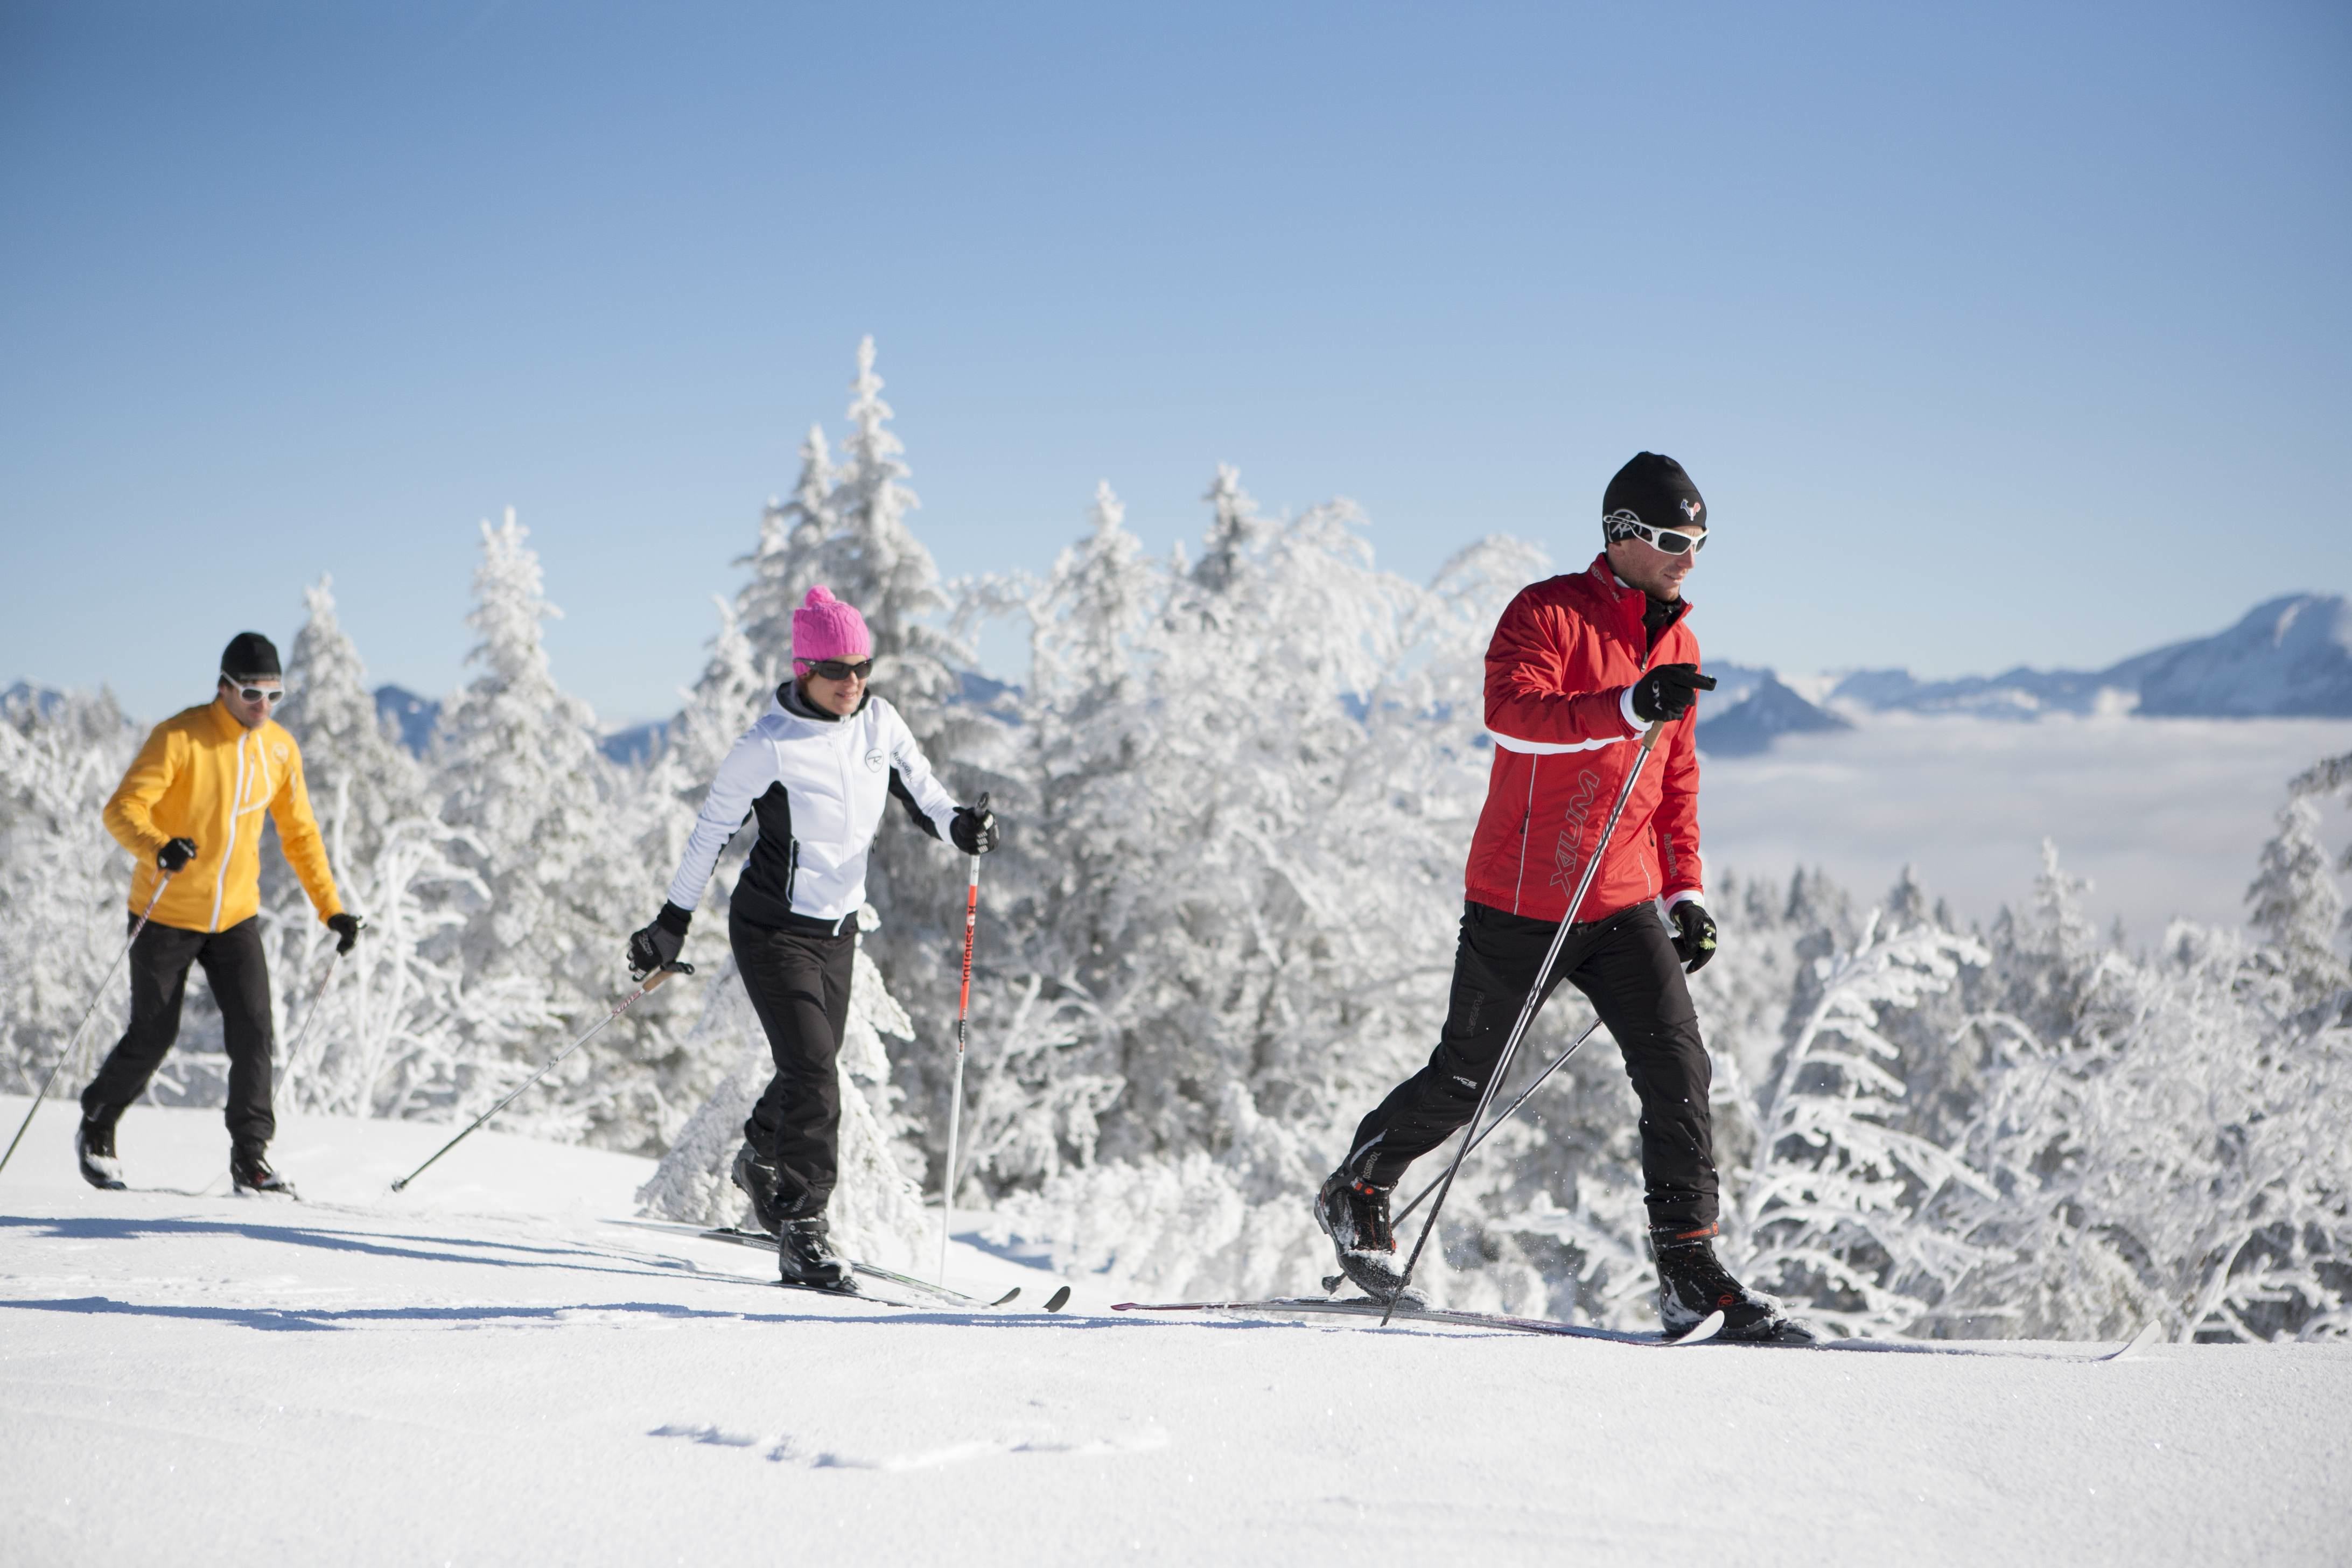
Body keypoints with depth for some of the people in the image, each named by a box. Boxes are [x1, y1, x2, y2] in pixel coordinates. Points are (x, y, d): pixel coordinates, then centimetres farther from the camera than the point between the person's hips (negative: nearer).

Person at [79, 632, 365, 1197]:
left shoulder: (280, 748, -1)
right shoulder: (179, 738, -17)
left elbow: (300, 834, 10)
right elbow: (123, 810, -25)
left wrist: (331, 908, 5)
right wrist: (158, 849, -45)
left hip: (236, 917, 4)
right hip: (166, 916, -4)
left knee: (253, 1029, -10)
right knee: (152, 1037, 4)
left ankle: (250, 1159, -2)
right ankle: (96, 1127, 30)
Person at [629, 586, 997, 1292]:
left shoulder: (881, 723, -2)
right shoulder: (769, 746, -18)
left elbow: (919, 790, 5)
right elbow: (713, 830, -8)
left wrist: (958, 824, -19)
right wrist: (673, 923, -5)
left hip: (838, 927, 6)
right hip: (774, 929, -6)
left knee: (814, 1068, 16)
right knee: (814, 1074, -15)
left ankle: (761, 1160, 46)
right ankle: (801, 1232, -7)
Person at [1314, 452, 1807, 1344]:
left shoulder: (1678, 644, 11)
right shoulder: (1548, 615, -11)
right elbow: (1510, 712, -30)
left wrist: (1685, 888, 14)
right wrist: (1627, 707, -40)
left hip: (1624, 904, 5)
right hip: (1519, 901, -5)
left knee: (1678, 1069, -10)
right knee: (1464, 1081, 7)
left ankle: (1689, 1270, -6)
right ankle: (1356, 1193, 31)